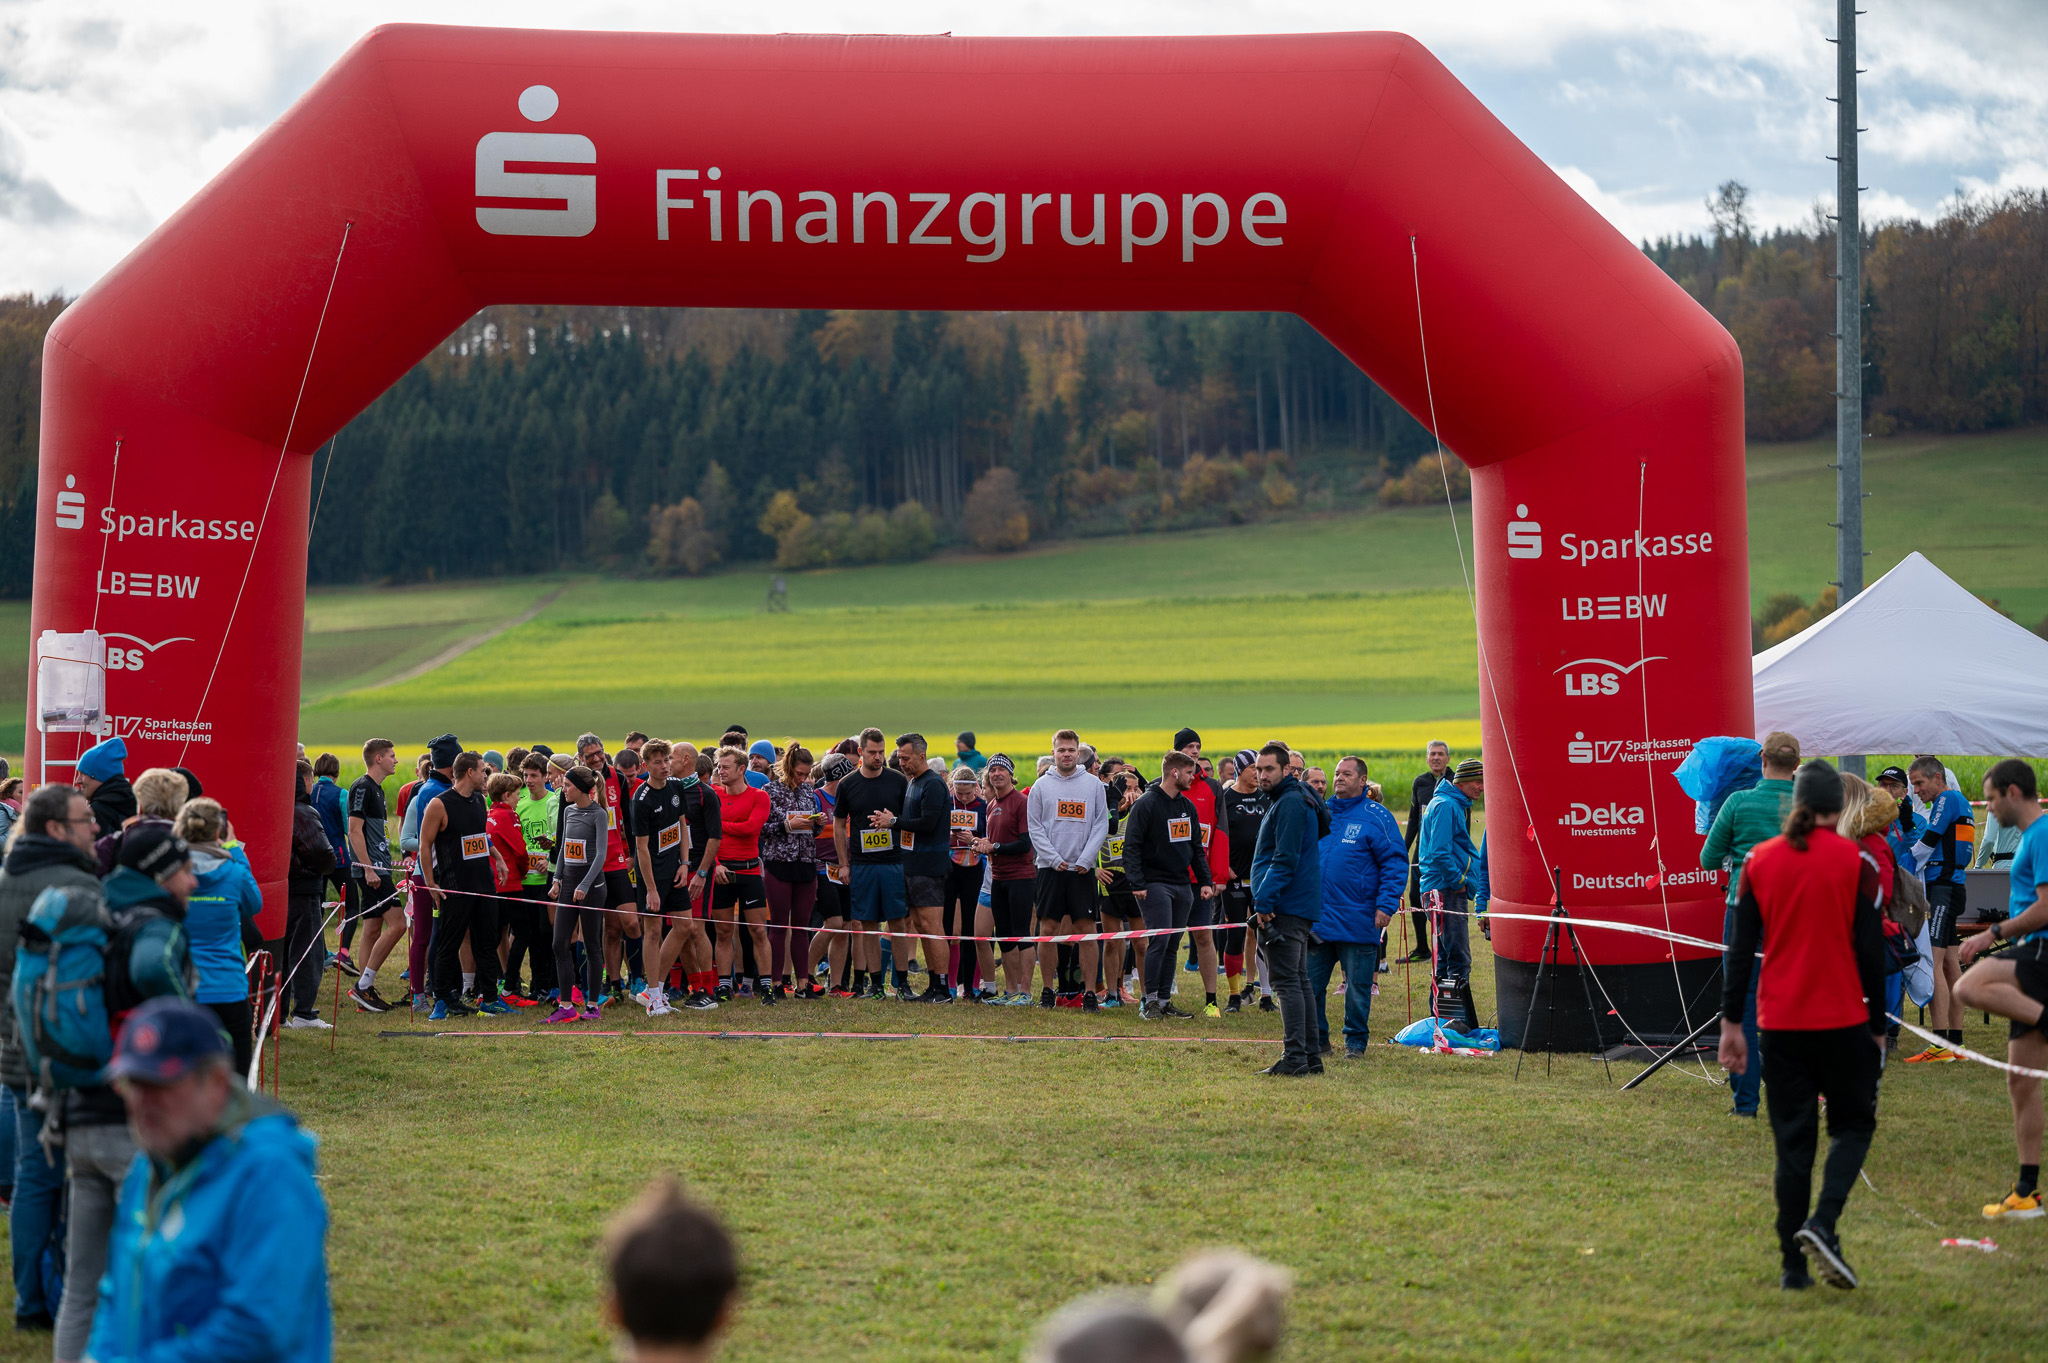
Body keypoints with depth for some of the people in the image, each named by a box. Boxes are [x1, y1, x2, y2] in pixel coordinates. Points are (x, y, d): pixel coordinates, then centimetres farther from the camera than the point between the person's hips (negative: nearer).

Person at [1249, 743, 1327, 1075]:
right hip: (1300, 907, 11)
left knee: (1288, 982, -11)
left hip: (1286, 907, -11)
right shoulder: (1291, 799, 19)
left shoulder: (1290, 804, -14)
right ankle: (1310, 1056, 15)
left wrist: (1265, 900, -21)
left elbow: (1285, 858, -21)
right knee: (1298, 981, 13)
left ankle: (1295, 1057, -14)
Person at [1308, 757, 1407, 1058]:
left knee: (1358, 987, 4)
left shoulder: (1376, 816, -4)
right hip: (1317, 918, 5)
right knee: (1308, 984, 6)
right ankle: (1316, 1040, 18)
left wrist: (1386, 905, -15)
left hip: (1358, 919, -5)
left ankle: (1355, 1042, 17)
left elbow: (1395, 862, -6)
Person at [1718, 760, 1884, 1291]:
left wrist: (1731, 1021, 8)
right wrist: (1877, 1025, 4)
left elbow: (1741, 946, 4)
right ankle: (1822, 1224, -11)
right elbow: (1870, 950, -4)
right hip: (1842, 1022, -3)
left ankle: (1793, 1266, 7)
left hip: (1779, 1024, 3)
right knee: (1853, 1124, 13)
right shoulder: (1855, 862, -5)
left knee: (1792, 1139, 8)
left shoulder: (1759, 860, 3)